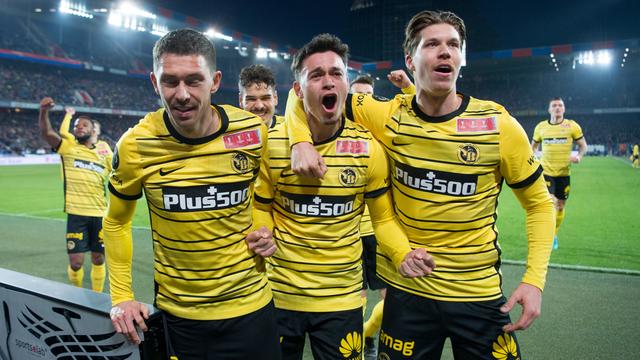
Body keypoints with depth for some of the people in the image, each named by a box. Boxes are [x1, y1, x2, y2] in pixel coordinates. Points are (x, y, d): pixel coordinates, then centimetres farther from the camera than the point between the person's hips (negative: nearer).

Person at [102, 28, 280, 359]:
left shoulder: (252, 131, -12)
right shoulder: (135, 145, -13)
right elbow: (116, 221, 4)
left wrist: (265, 231, -6)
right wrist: (121, 296, 1)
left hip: (251, 304, 0)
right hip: (177, 314, 0)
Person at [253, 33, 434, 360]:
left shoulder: (368, 148, -9)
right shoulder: (272, 143, -9)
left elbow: (383, 216, 1)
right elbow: (261, 207, 4)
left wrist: (403, 254, -18)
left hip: (342, 299, 0)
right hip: (280, 295, 1)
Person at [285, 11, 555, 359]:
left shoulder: (499, 125, -11)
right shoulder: (389, 117, -9)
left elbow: (539, 202, 0)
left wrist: (534, 279, -10)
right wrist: (301, 141, -19)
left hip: (480, 294, 0)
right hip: (406, 290, 1)